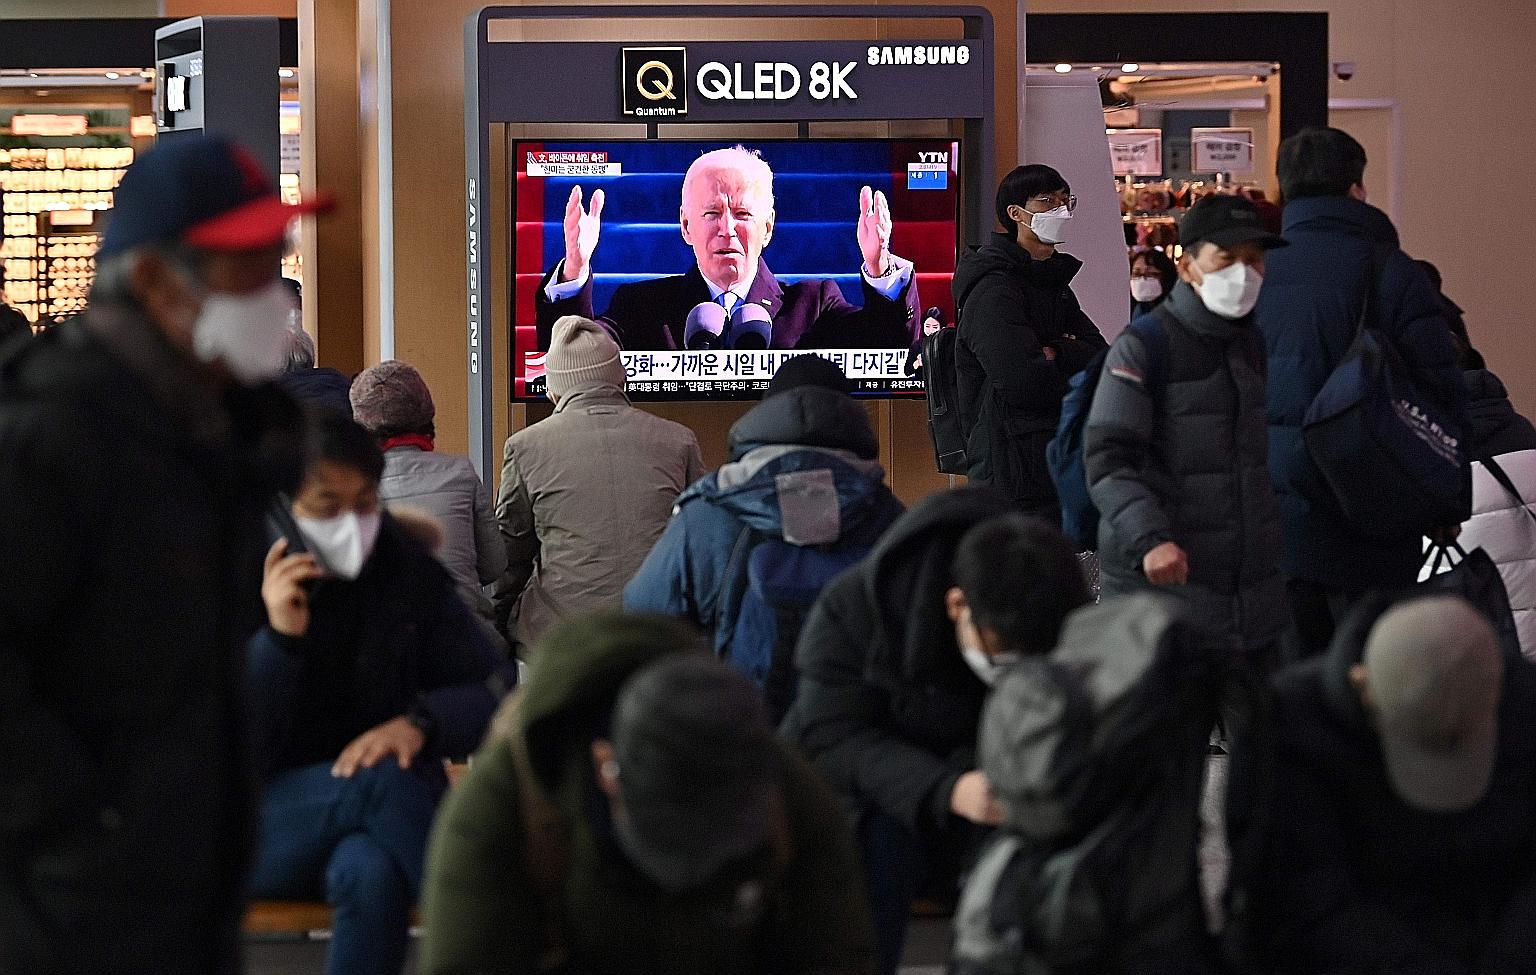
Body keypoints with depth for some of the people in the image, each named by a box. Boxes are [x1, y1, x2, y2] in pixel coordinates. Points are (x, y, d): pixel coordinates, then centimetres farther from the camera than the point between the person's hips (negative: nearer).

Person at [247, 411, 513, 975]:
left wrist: (420, 723, -21)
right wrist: (278, 638, -25)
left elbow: (501, 693, 0)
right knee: (383, 780, -34)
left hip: (377, 824, 1)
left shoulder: (410, 574, 1)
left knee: (371, 875, -37)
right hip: (262, 827, -1)